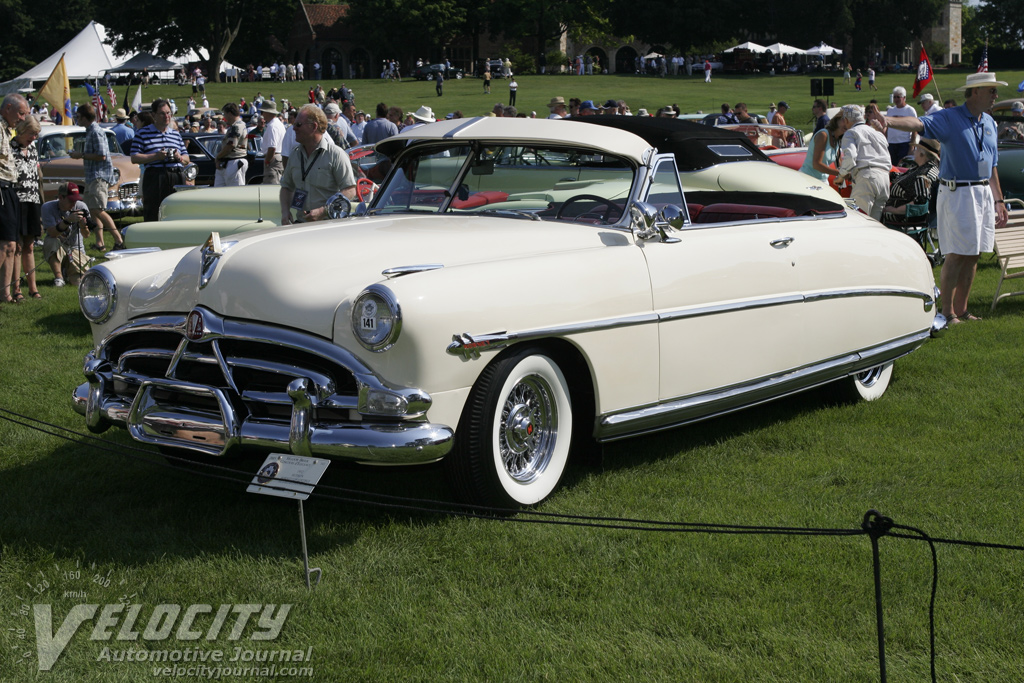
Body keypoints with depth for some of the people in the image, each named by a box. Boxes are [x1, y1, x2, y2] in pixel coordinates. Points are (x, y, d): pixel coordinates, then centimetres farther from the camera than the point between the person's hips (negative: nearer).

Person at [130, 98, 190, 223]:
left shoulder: (176, 134, 22)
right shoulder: (142, 134, 6)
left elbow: (186, 159, 22)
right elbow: (134, 158, -3)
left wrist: (179, 158, -1)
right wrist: (156, 156, -13)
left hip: (177, 177, 4)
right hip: (155, 178, -4)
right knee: (152, 215, -6)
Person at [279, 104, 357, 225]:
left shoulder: (336, 154, -4)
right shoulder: (295, 154, 17)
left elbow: (350, 191, -10)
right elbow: (286, 186, 25)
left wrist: (322, 211, -17)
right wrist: (285, 211, 5)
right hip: (300, 224, 5)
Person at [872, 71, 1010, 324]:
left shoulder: (989, 123, 15)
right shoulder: (949, 118, -7)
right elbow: (919, 124, -26)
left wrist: (998, 201, 21)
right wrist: (888, 120, -45)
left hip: (984, 194, 7)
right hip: (957, 194, -7)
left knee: (973, 255, 8)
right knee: (956, 255, -8)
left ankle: (961, 310, 16)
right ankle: (947, 312, 0)